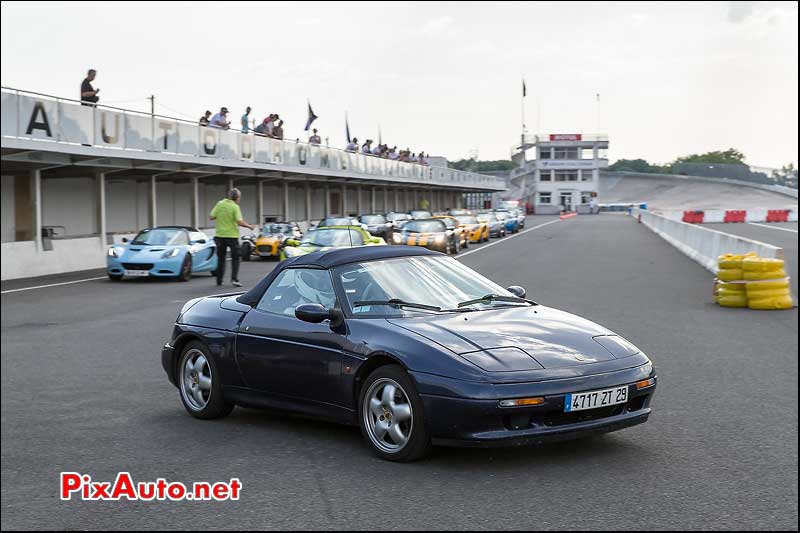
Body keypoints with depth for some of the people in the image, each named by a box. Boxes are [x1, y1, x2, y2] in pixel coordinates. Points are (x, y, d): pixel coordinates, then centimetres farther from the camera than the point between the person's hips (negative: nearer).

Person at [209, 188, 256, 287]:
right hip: (232, 235, -4)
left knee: (220, 259, 14)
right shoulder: (235, 207, -11)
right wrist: (249, 226, -6)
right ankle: (234, 279, -8)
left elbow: (211, 217, 0)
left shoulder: (220, 204, 1)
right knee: (235, 259, 4)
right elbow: (239, 222, -19)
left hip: (220, 235, 4)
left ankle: (219, 280, 17)